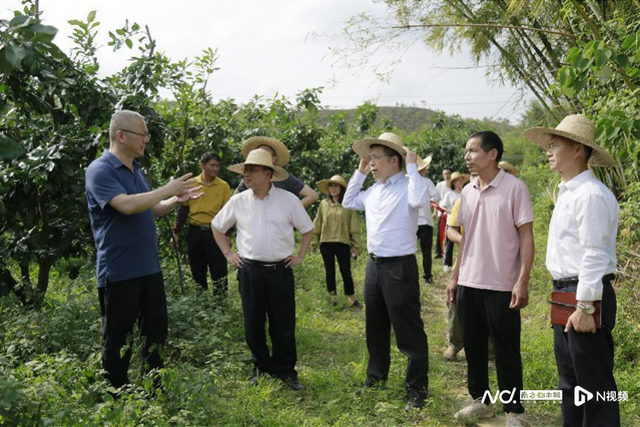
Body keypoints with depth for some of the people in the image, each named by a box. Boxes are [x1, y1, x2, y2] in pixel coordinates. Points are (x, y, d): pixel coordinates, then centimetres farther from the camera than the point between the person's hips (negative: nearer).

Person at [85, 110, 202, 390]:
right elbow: (127, 205, -29)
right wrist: (168, 189, -20)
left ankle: (154, 390, 30)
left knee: (156, 331, 15)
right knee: (118, 339, 4)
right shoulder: (100, 170, -14)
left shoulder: (135, 169, 13)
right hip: (119, 272, -8)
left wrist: (176, 201, 5)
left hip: (149, 268, 8)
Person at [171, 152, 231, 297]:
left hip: (214, 232, -2)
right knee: (197, 271, 11)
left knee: (218, 270, -1)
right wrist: (175, 232, 3)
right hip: (194, 233, 2)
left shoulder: (223, 186, 0)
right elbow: (183, 210, 7)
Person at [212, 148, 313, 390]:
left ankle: (285, 370, 19)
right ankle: (262, 368, 26)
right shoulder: (238, 201, 2)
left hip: (280, 270, -2)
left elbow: (307, 229, 10)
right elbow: (217, 226, 16)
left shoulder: (288, 200, -2)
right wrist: (228, 254, 10)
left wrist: (301, 256, 4)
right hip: (249, 270, 2)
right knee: (253, 324, 9)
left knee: (283, 324, 4)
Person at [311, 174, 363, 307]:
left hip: (343, 243, -2)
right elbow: (317, 224, 7)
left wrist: (356, 245, -3)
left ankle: (352, 298, 15)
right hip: (326, 243, 3)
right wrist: (314, 241, 6)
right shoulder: (323, 204, 4)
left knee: (346, 272, 4)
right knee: (329, 272, 11)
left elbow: (354, 227, -3)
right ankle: (332, 298, 22)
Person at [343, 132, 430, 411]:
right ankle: (376, 376, 37)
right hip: (374, 265, 8)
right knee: (375, 328, 20)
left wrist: (412, 167, -22)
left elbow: (420, 201, -34)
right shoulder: (373, 190, 12)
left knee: (408, 332, -1)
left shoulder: (407, 186, -12)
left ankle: (417, 389, 11)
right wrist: (360, 172, 16)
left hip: (399, 266, -8)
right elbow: (348, 202, 25)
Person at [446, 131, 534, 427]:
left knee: (506, 351, 4)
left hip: (501, 285, -6)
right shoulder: (467, 192, 9)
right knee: (473, 346, 14)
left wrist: (522, 282, -15)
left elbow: (526, 237, -9)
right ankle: (480, 400, 29)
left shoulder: (514, 188, -9)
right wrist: (455, 277, 13)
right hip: (468, 283, 6)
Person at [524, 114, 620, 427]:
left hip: (585, 297, -10)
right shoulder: (567, 192, 14)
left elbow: (595, 255, -21)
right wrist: (565, 300, 18)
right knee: (569, 382, 20)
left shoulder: (591, 194, -17)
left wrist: (586, 307, -22)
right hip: (566, 294, 10)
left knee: (594, 385, -1)